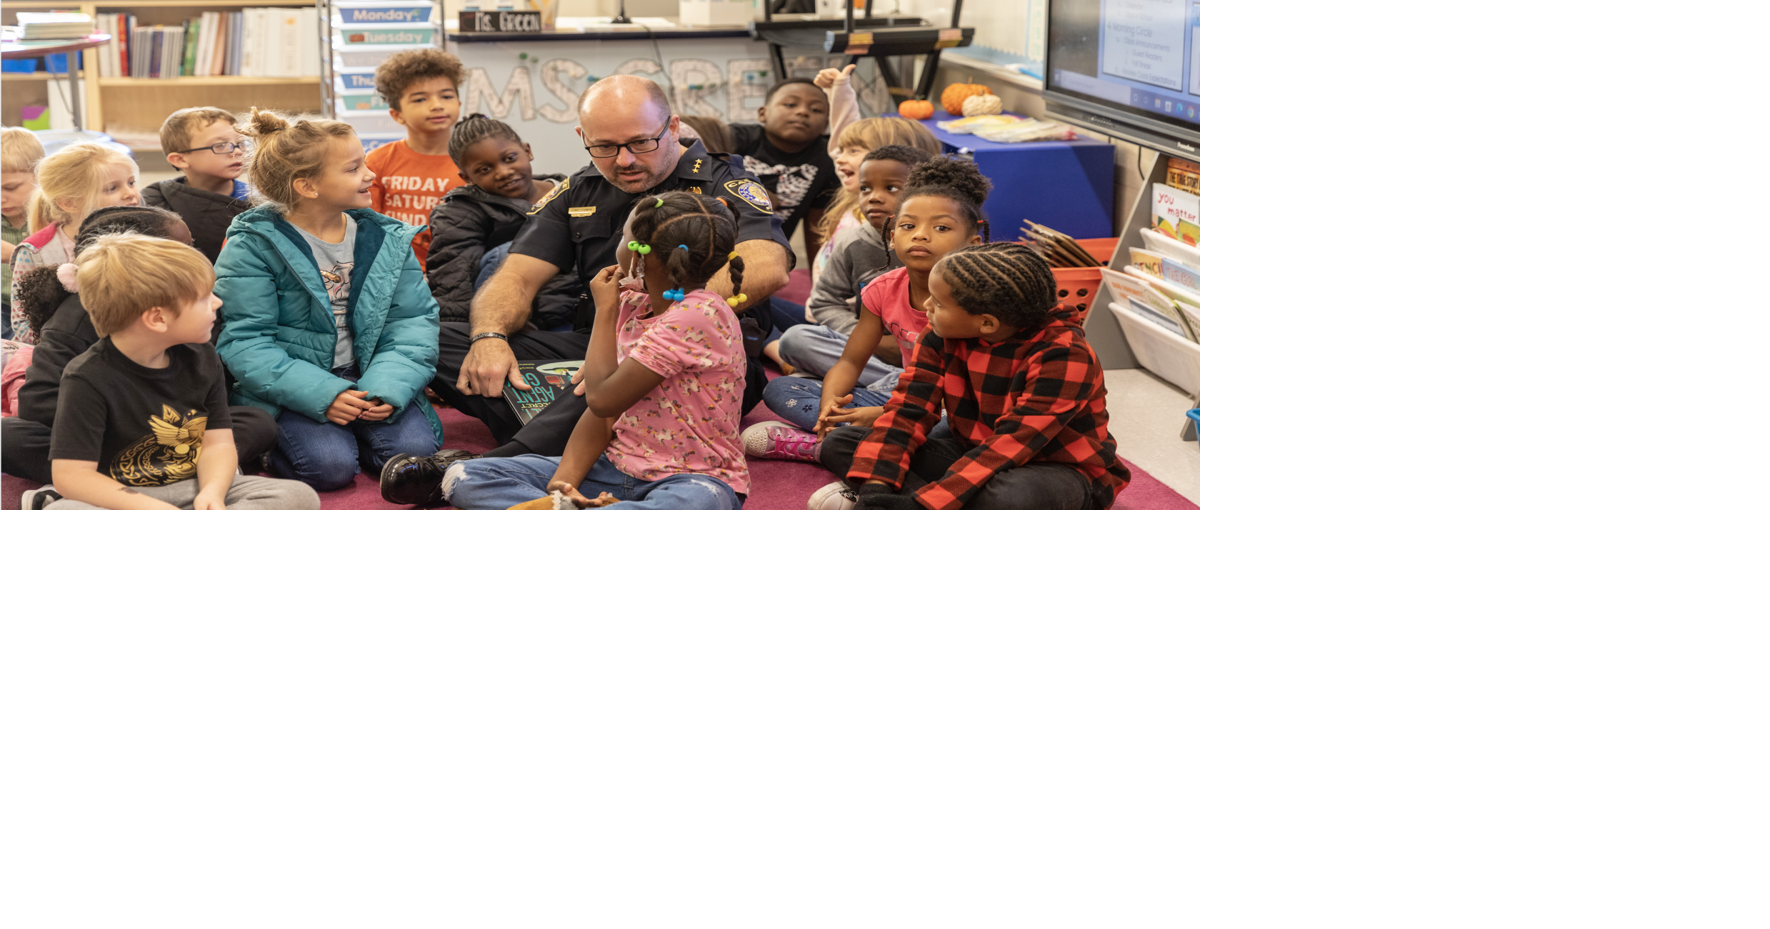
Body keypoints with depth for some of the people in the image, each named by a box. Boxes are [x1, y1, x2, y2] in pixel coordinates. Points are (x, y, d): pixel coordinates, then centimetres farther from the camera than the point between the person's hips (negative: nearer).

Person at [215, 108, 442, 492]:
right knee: (331, 466, -28)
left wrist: (388, 386, -18)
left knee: (414, 450, -21)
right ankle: (273, 448, 5)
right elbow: (244, 342, -13)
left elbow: (414, 320, 2)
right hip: (291, 392, -4)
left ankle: (346, 433, 8)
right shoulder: (252, 247, -9)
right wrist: (321, 395, -25)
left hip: (369, 378, 4)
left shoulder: (387, 239, 5)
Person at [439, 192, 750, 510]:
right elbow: (603, 412, 3)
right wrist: (563, 481, -13)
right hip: (620, 467, 8)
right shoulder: (632, 304, 7)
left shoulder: (699, 315, -20)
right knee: (463, 476, -5)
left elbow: (603, 398, -19)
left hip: (693, 478, -8)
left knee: (697, 500, -48)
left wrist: (605, 309, -7)